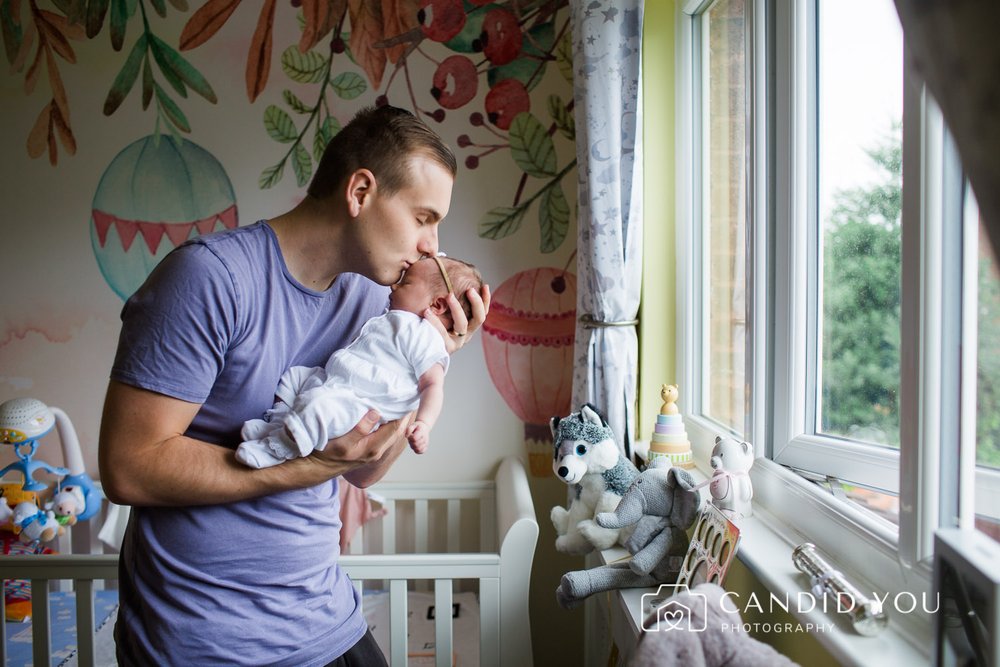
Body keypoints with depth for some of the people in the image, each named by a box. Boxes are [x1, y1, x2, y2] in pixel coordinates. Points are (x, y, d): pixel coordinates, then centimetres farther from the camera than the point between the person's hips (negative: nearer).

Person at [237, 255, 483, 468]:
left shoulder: (425, 337, -9)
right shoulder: (387, 320, 23)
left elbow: (434, 384, -17)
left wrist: (423, 424, -30)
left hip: (359, 403, -11)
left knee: (319, 404, -35)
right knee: (293, 375, 18)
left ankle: (274, 450, -25)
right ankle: (279, 425, 6)